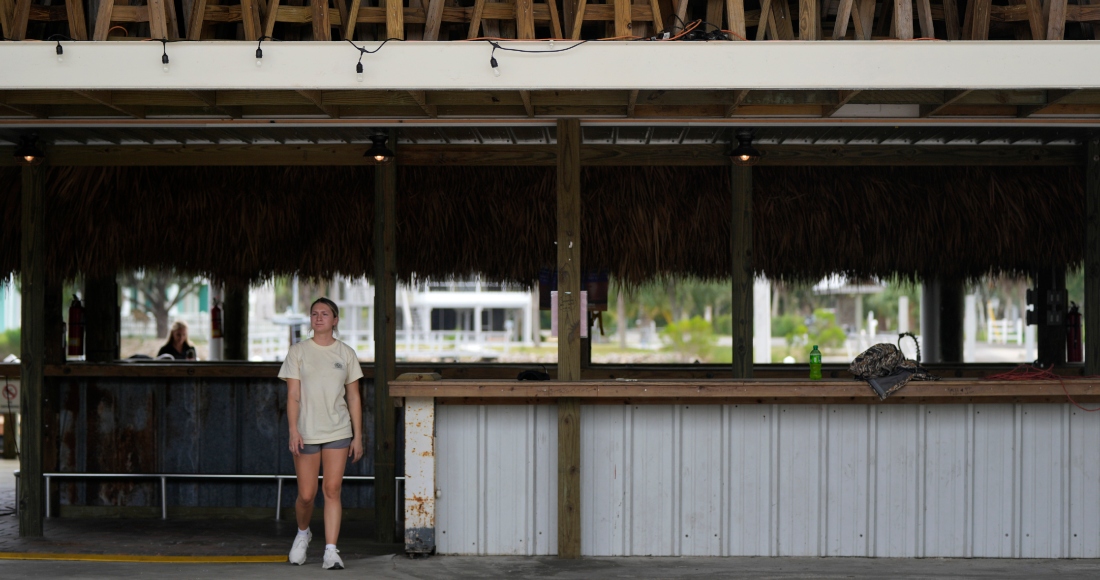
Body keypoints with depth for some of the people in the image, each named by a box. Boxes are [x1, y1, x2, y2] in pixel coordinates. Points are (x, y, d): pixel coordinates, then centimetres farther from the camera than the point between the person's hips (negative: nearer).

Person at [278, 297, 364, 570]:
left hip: (338, 433, 1)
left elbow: (354, 398, 7)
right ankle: (303, 533, 32)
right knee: (306, 495, 3)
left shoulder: (346, 354, 6)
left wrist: (358, 436, 3)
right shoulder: (298, 352, 1)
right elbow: (293, 396, -2)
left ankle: (331, 551, -4)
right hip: (306, 432, -1)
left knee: (332, 491, -5)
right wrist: (293, 431, -12)